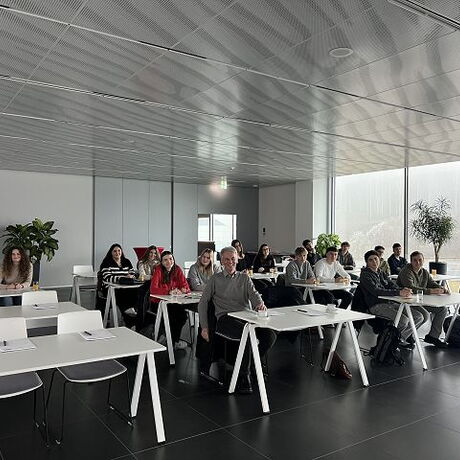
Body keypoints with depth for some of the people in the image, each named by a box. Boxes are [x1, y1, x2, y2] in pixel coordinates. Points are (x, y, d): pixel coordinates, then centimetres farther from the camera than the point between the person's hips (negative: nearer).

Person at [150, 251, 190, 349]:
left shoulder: (177, 269, 0)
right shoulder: (158, 270, -12)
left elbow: (185, 286, -1)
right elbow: (153, 289, -23)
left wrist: (183, 290, -25)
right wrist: (169, 292, -32)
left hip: (173, 302, 4)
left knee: (183, 315, -21)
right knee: (171, 316, -27)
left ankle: (173, 338, 4)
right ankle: (174, 342, -2)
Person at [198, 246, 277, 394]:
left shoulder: (244, 278, 22)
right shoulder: (215, 279, 16)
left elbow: (254, 294, 5)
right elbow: (203, 303, 12)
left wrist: (260, 304, -21)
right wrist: (204, 327, 1)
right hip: (225, 317, -3)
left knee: (270, 334, -27)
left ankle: (252, 363, -3)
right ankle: (243, 376, -23)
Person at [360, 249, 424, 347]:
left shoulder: (381, 274, 21)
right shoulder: (365, 275, -4)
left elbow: (393, 286, 10)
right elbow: (376, 291, -20)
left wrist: (404, 290, -15)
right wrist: (399, 293, -29)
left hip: (390, 303, 8)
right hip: (376, 306, -8)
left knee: (419, 317, -3)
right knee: (403, 320, -28)